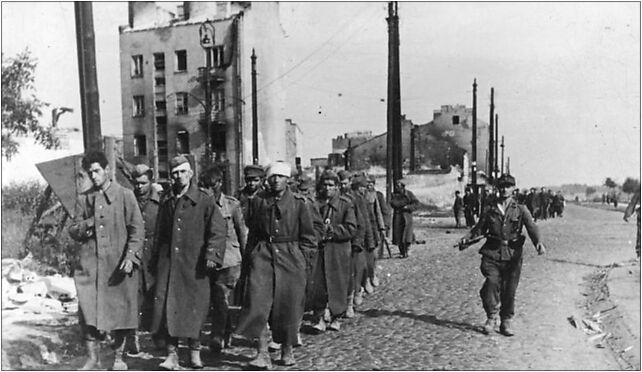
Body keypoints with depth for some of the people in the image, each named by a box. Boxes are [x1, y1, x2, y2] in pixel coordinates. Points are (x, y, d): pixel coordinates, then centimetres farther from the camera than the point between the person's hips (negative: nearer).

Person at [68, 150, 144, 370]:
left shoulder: (125, 195, 2)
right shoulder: (83, 199, 12)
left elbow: (137, 229, -2)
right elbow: (73, 231, 13)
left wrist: (130, 257, -13)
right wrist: (86, 225, -8)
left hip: (118, 265, -2)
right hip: (90, 264, 3)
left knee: (120, 311, 3)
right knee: (89, 312, -1)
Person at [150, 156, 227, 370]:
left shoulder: (204, 199, -2)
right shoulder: (166, 200, 11)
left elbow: (218, 229, -5)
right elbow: (160, 232, 19)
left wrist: (212, 255, -15)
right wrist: (156, 259, 16)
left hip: (194, 262, -3)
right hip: (168, 261, 3)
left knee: (194, 306, 4)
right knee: (166, 305, -3)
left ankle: (195, 352, 21)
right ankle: (172, 354, 5)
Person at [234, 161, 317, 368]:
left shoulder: (298, 203, 2)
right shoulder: (258, 201, 6)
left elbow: (308, 237, 7)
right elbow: (251, 230, 13)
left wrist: (295, 253, 0)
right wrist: (252, 254, 5)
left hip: (290, 259, 0)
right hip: (262, 255, 1)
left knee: (289, 305, 5)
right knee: (258, 303, -11)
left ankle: (287, 351, 23)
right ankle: (262, 353, -5)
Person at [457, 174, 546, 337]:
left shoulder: (520, 209, 9)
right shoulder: (490, 210, 13)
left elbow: (531, 227, -4)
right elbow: (479, 228, 14)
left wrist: (538, 242, -23)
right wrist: (466, 239, -3)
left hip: (512, 255, 0)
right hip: (492, 252, 0)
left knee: (509, 290, 1)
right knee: (491, 283, -15)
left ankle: (506, 322, 16)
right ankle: (491, 318, 0)